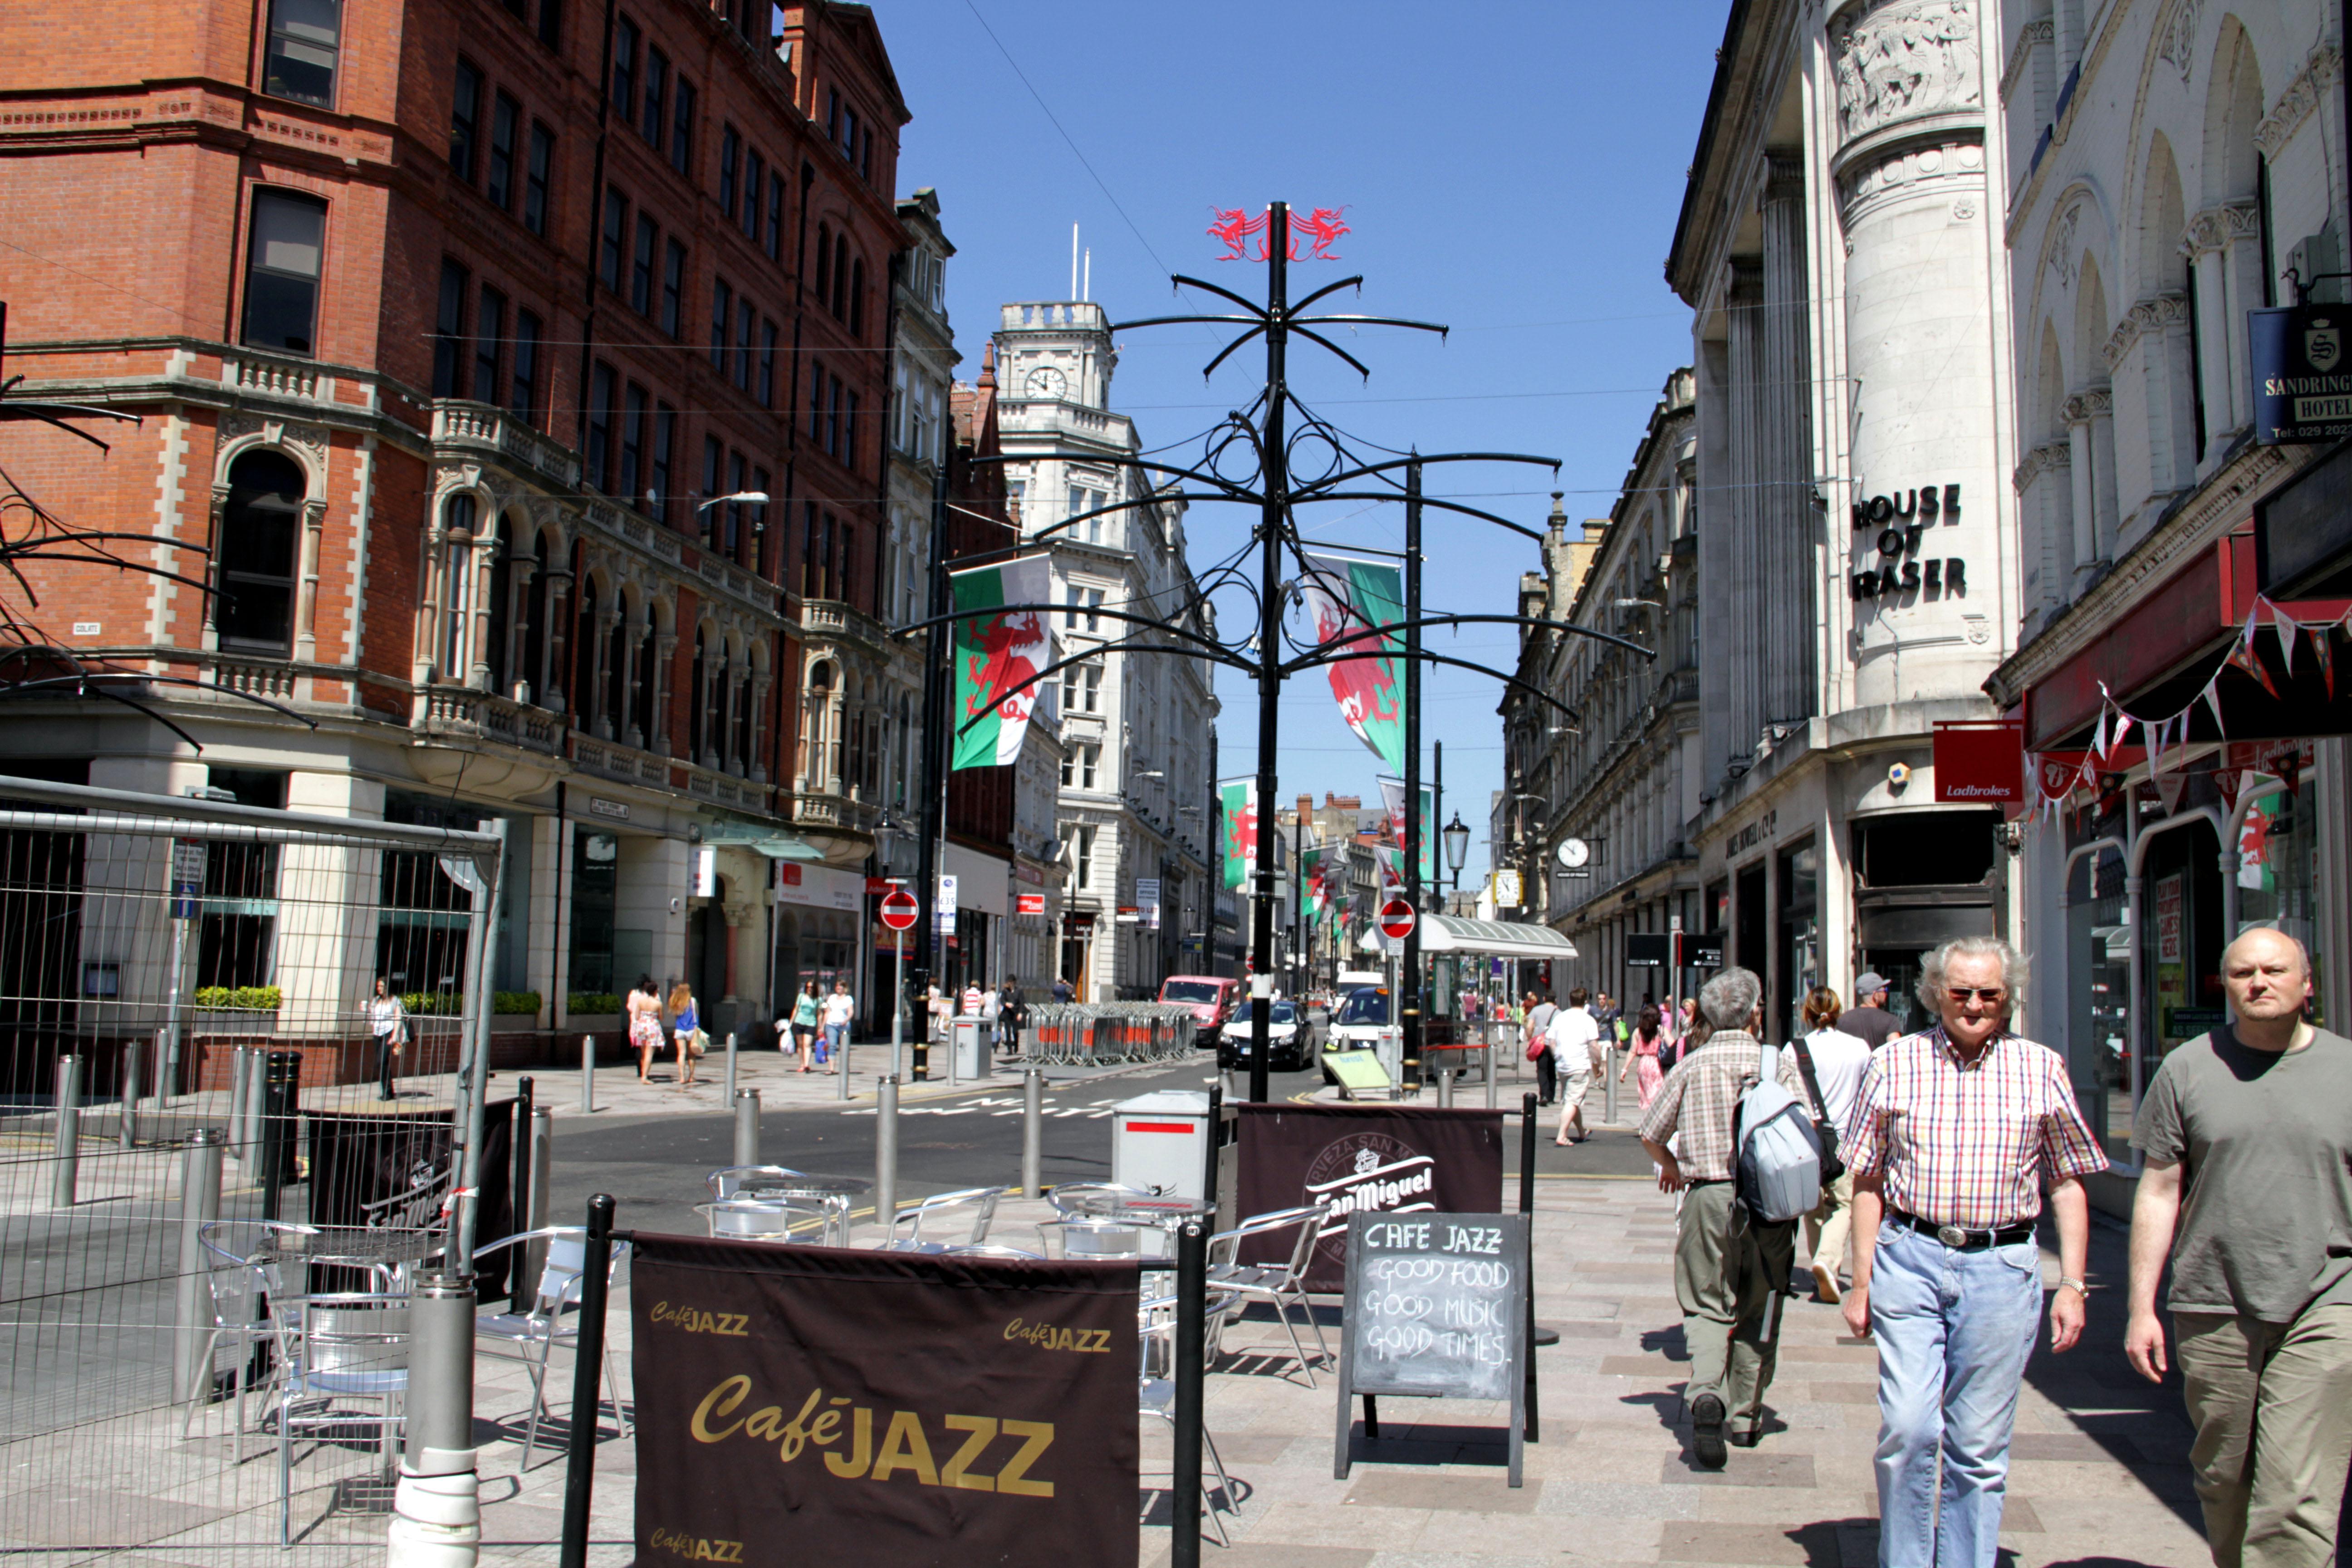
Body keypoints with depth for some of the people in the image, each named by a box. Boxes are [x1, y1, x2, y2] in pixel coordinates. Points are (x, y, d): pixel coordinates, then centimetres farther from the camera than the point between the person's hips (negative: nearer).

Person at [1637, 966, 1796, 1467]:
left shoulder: (1692, 1066, 0)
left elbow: (1651, 1133, 6)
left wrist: (1671, 1166, 27)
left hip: (1708, 1197, 0)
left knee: (1707, 1307, 6)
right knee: (1757, 1311, 15)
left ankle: (1706, 1392, -19)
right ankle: (1746, 1417, 21)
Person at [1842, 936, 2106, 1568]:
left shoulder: (2042, 1069, 6)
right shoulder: (1895, 1064, 5)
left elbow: (2067, 1184, 10)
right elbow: (1869, 1180, 8)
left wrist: (2072, 1284, 4)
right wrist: (1862, 1279, 5)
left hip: (2001, 1268, 1)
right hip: (1910, 1261, 0)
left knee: (1980, 1446, 7)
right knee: (1908, 1428, -8)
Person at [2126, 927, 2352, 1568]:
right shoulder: (2187, 1069, 5)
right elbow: (2158, 1193, 6)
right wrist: (2141, 1307, 2)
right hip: (2213, 1309, 1)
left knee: (2298, 1503, -9)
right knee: (2223, 1480, 12)